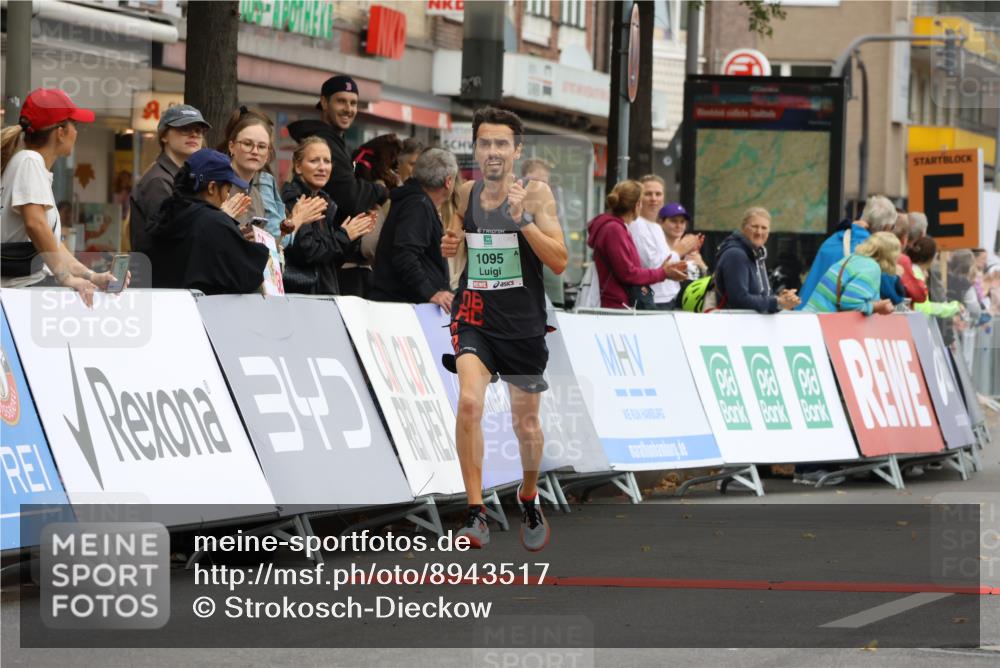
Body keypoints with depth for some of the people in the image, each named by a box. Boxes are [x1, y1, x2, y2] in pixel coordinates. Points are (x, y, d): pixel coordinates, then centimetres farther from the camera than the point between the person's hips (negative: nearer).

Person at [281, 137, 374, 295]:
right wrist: (344, 236, -8)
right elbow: (306, 252, -19)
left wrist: (353, 237, 2)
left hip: (327, 292, 8)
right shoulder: (292, 201, -10)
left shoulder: (327, 203, 14)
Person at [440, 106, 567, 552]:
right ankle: (476, 513, -20)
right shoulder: (467, 192, 2)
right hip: (475, 317, 1)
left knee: (525, 422, 13)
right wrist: (451, 242, 1)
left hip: (522, 323, -1)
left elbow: (560, 262, -15)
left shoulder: (536, 194, -9)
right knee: (469, 402, -23)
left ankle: (529, 499, 41)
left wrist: (523, 218, -26)